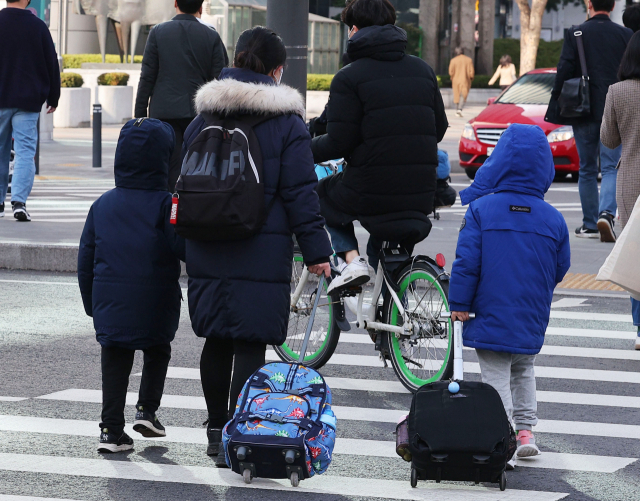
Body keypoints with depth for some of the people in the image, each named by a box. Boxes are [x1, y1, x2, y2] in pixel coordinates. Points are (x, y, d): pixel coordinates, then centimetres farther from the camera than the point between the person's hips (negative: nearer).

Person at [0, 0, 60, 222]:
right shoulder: (38, 26, -3)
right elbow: (52, 64, 4)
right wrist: (53, 98, 15)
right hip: (28, 101, -1)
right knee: (25, 151, -2)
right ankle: (19, 201, -16)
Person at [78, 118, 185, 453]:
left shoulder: (102, 205, 5)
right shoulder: (165, 205, -10)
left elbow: (86, 258, 10)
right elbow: (184, 249, -17)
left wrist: (91, 301, 19)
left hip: (110, 302, 3)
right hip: (155, 304, -3)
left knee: (114, 362, 9)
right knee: (157, 353, 21)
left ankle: (111, 430, 5)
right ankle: (147, 409, 12)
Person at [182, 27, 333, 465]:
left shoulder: (204, 116, 9)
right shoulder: (287, 122, -5)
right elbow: (300, 193, -7)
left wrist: (190, 241, 23)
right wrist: (317, 250, -1)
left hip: (207, 250, 5)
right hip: (263, 251, -5)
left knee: (216, 339, 15)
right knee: (250, 345, -3)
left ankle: (217, 430, 25)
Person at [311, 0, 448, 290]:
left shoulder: (349, 78, -8)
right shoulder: (423, 71, 10)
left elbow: (339, 143, -13)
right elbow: (439, 128, 15)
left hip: (369, 192, -5)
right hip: (419, 196, 5)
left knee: (324, 196, 26)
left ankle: (350, 259, 6)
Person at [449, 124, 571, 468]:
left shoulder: (480, 209, -12)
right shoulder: (553, 219, -3)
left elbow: (466, 262, -13)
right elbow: (560, 269, 6)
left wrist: (459, 304, -4)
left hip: (491, 317, -3)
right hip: (532, 322, 3)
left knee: (495, 376, 2)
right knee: (523, 372, 23)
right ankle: (525, 431, 19)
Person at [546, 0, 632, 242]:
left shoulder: (575, 33, -3)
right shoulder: (625, 35, 1)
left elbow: (564, 70, -8)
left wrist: (556, 104, 0)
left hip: (584, 111, 0)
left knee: (587, 169, 11)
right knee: (610, 167, 0)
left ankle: (589, 224, 14)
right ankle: (606, 213, -23)